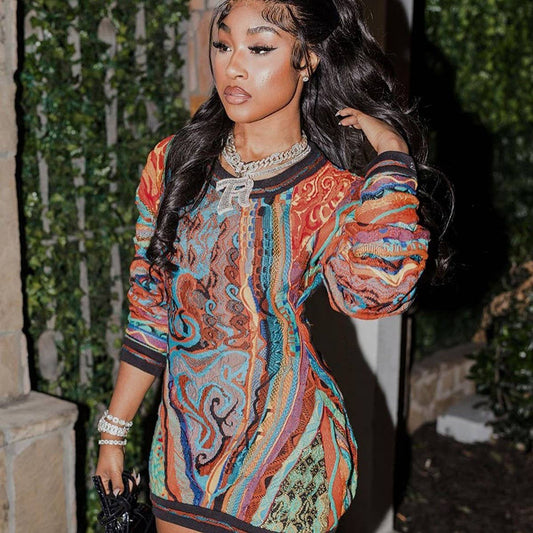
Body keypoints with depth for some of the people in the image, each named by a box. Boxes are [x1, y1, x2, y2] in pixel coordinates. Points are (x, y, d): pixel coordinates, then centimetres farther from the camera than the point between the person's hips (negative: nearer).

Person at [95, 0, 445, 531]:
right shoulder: (173, 162, -1)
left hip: (283, 455, -3)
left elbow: (373, 290, -35)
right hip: (183, 442, 4)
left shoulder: (336, 193, -11)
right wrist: (114, 432, 7)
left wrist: (391, 153, -25)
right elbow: (149, 311, 5)